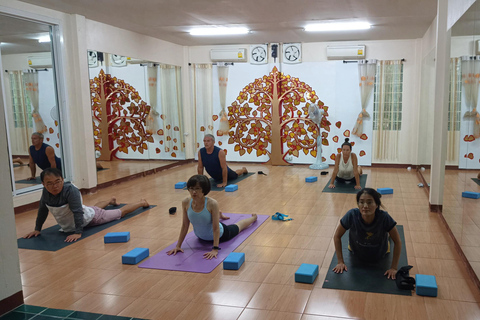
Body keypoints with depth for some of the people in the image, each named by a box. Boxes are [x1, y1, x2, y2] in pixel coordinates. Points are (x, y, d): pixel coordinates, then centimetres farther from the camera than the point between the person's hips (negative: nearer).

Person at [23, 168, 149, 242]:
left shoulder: (71, 190, -40)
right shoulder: (46, 192, -20)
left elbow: (77, 212, -42)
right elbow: (42, 210, -5)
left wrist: (78, 232, -45)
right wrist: (37, 229, -3)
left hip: (90, 218, -7)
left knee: (120, 213, 15)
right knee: (96, 207, 41)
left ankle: (141, 202, 41)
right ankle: (111, 200, 74)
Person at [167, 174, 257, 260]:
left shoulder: (212, 204, -39)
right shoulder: (185, 203, -28)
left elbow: (216, 229, -36)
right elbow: (185, 226, -18)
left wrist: (215, 249, -41)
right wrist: (178, 246, -18)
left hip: (219, 234, -3)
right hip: (200, 236, 3)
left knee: (237, 227, 27)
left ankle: (254, 217, 58)